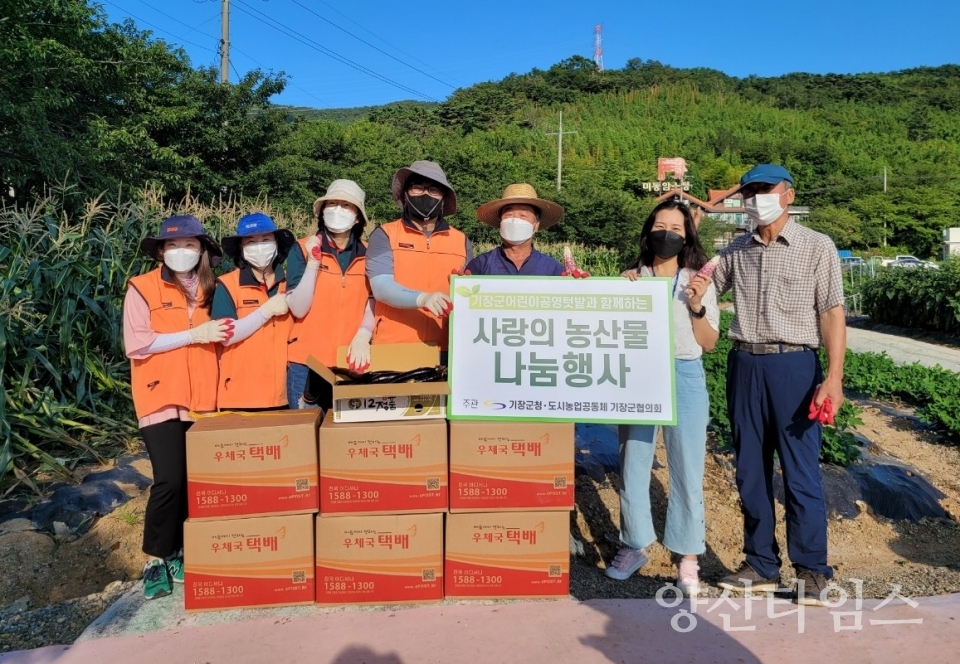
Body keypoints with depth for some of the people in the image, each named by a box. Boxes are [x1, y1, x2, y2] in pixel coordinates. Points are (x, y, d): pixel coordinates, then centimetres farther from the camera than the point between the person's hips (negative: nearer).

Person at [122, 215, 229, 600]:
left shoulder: (210, 291, 11)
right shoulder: (142, 288, -2)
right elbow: (135, 344, -12)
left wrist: (217, 336, 0)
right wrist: (193, 335, -16)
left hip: (201, 399, 4)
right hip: (161, 399, -4)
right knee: (169, 479, -10)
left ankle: (176, 551, 22)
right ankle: (155, 560, 10)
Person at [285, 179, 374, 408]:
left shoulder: (367, 254, 4)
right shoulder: (302, 249, -2)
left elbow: (372, 305, 2)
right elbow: (298, 309, -8)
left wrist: (363, 336, -16)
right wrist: (313, 262, -17)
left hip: (350, 361, 2)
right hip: (307, 362, -2)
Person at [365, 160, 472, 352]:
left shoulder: (461, 241, 12)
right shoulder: (384, 235, 4)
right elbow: (381, 287, -9)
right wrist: (422, 298, -26)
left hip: (446, 349, 3)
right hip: (393, 347, -2)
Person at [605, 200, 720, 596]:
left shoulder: (700, 282, 5)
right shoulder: (631, 279, 6)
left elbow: (709, 344, 5)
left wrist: (697, 308, -10)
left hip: (685, 378, -1)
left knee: (687, 470, 4)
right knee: (632, 464, 9)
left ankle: (688, 558, 18)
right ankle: (634, 546, 26)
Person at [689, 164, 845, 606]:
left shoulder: (817, 247, 1)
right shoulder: (736, 252, 11)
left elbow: (832, 314, -4)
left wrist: (834, 377, -13)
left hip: (794, 364, -4)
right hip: (745, 365, 4)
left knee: (800, 471, 0)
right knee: (750, 470, 10)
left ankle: (811, 570, 16)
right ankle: (761, 565, 23)